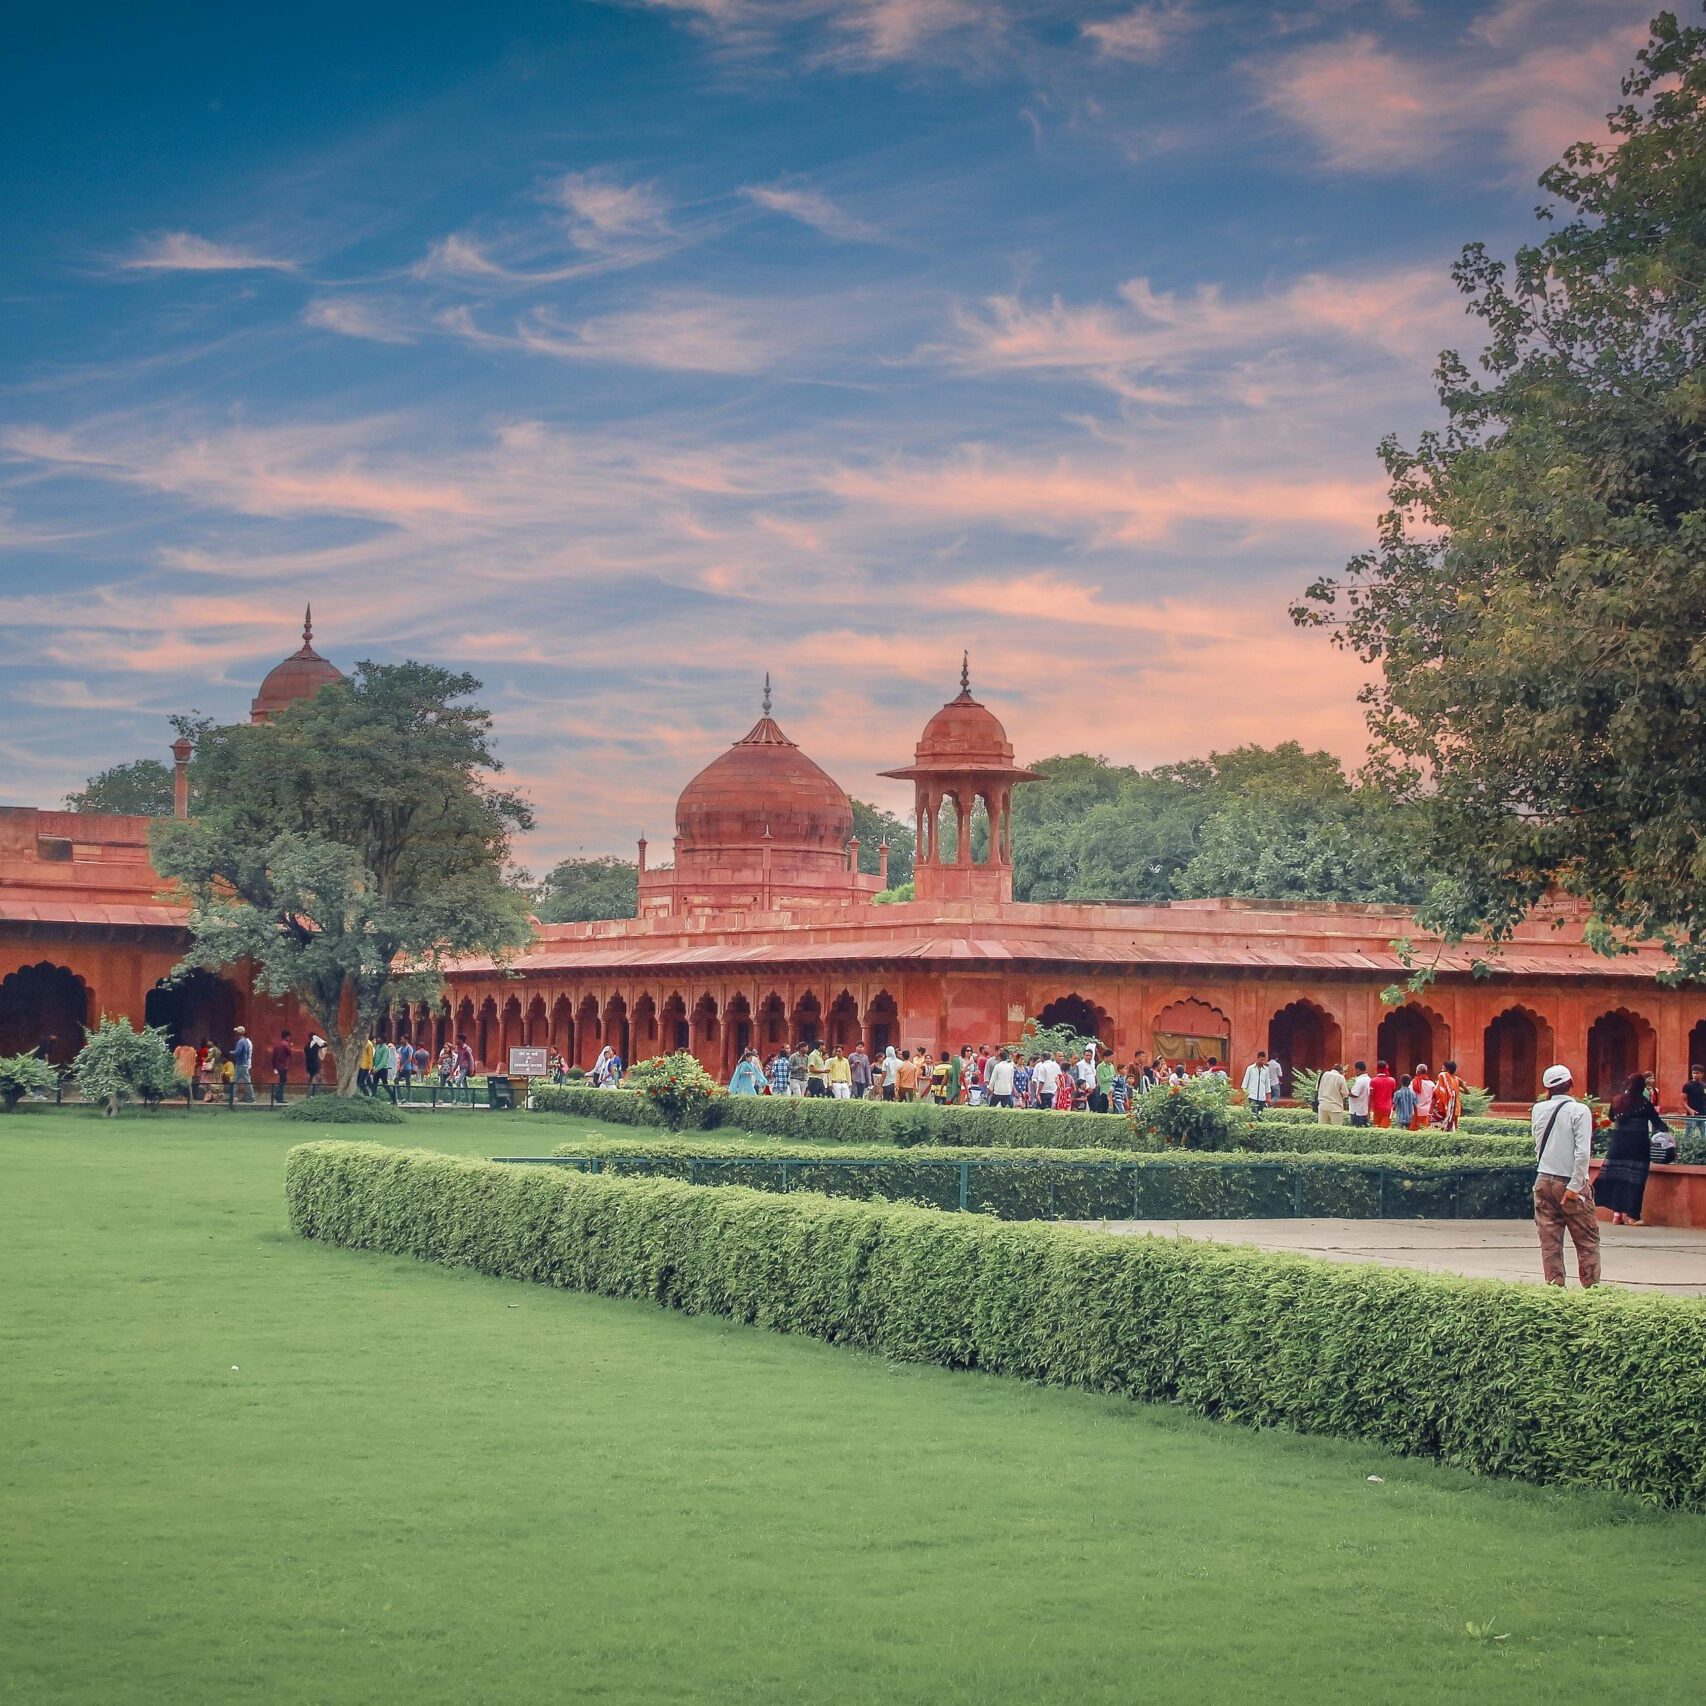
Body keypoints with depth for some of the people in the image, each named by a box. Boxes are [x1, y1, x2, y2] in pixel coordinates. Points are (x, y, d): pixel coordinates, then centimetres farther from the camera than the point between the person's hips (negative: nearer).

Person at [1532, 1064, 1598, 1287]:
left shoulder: (1539, 1110, 3)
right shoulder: (1579, 1111, -10)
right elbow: (1582, 1152, -17)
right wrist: (1575, 1187, -15)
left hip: (1543, 1182, 4)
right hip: (1571, 1182, -4)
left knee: (1549, 1241, 6)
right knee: (1587, 1241, 5)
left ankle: (1554, 1285, 4)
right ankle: (1591, 1287, 2)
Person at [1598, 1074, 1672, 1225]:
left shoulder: (1617, 1101, 5)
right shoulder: (1644, 1103, -6)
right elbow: (1657, 1122, 1)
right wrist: (1667, 1130, 15)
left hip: (1618, 1143, 4)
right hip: (1638, 1145, -4)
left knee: (1617, 1177, 8)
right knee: (1633, 1179, -1)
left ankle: (1617, 1214, 8)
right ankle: (1629, 1215, -3)